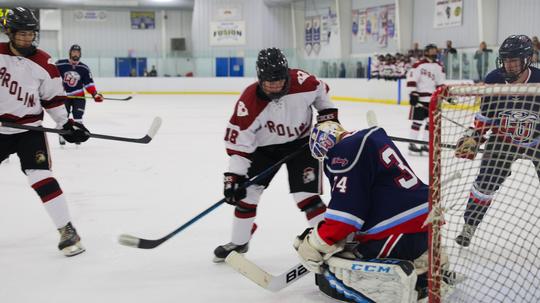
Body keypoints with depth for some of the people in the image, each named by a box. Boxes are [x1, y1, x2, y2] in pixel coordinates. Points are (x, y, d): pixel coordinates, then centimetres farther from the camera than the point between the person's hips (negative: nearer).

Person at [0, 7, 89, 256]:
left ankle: (66, 230, -9)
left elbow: (53, 98, 2)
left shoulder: (43, 63, -7)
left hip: (29, 129, -2)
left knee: (41, 177, -15)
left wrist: (66, 123, -3)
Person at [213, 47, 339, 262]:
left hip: (301, 142, -1)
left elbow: (320, 91, 0)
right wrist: (234, 176, -27)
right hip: (264, 147, 1)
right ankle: (238, 243, 21)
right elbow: (238, 142, -24)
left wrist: (328, 115, -1)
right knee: (246, 193, 1)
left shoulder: (302, 82, -26)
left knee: (306, 195, -12)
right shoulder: (248, 102, -29)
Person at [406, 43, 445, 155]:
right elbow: (411, 80, -12)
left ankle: (425, 145, 17)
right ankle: (412, 144, 3)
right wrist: (413, 94, -17)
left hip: (432, 99, 6)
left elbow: (441, 83, 16)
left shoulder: (439, 67, 11)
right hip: (420, 98, -6)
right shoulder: (418, 65, -9)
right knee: (417, 121, -5)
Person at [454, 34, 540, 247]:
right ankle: (469, 225, 8)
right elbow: (485, 115, 1)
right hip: (503, 139, 1)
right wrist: (473, 137, -2)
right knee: (486, 182, -6)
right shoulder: (494, 81, -13)